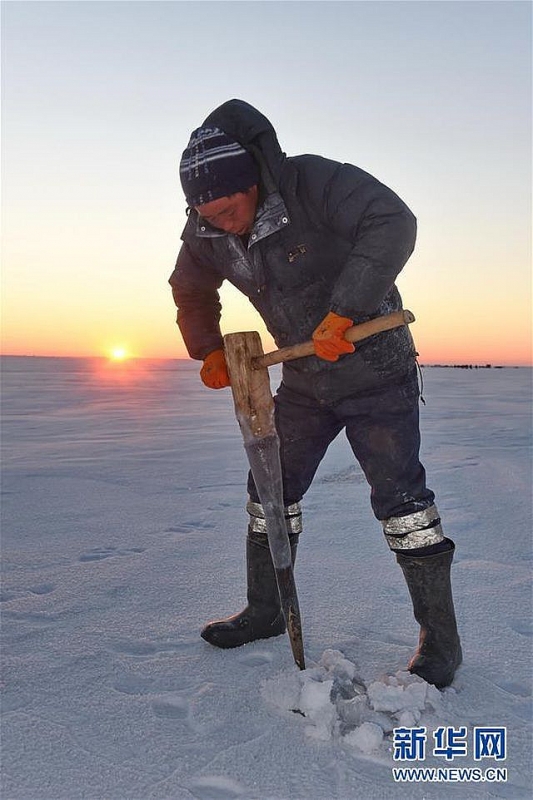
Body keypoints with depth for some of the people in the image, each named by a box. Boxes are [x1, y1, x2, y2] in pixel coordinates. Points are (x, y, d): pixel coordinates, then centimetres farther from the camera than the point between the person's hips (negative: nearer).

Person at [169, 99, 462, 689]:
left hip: (376, 370, -6)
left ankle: (439, 638, 8)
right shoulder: (206, 230, -4)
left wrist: (342, 314, -38)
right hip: (304, 381, 6)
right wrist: (208, 351, 3)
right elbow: (190, 290, 14)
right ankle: (265, 611, 27)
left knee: (399, 496, -8)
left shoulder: (312, 183, -23)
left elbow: (392, 224, -34)